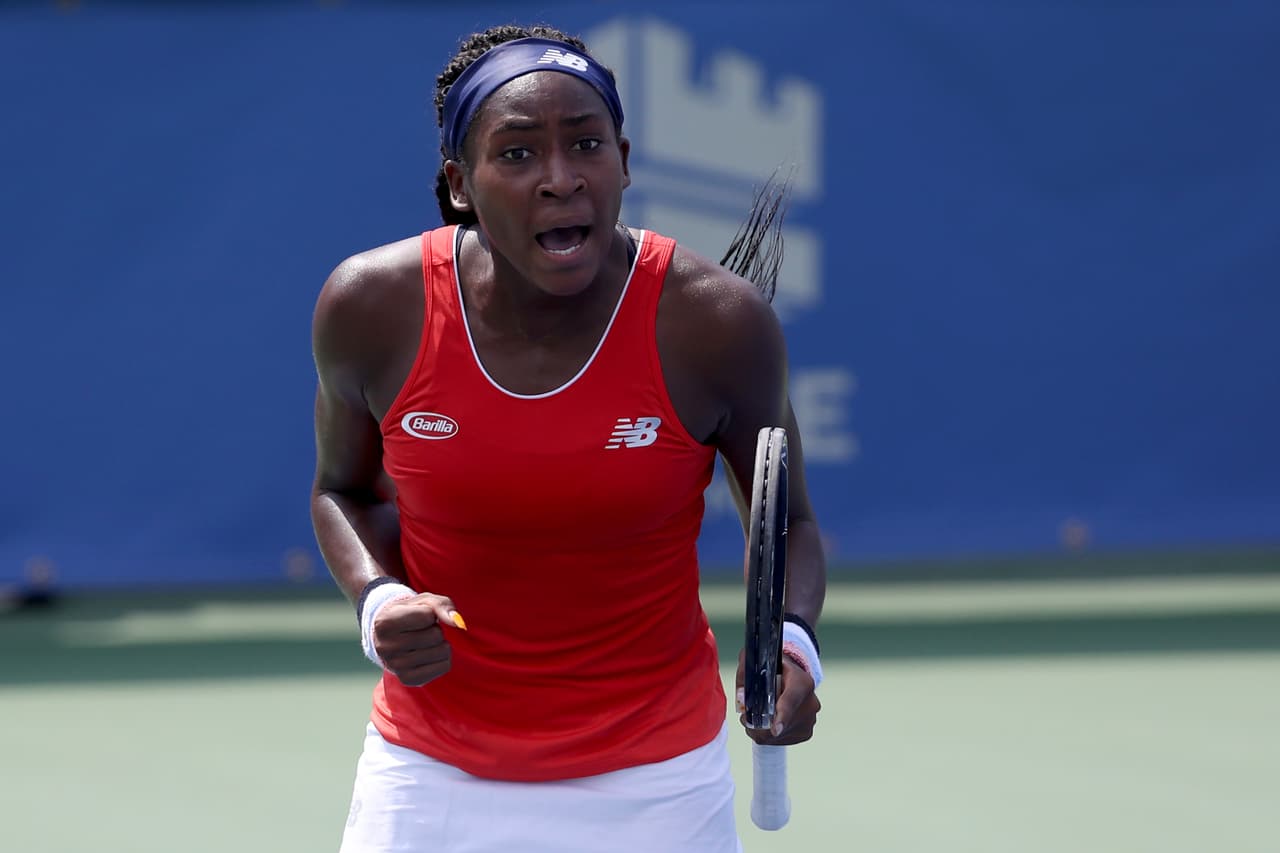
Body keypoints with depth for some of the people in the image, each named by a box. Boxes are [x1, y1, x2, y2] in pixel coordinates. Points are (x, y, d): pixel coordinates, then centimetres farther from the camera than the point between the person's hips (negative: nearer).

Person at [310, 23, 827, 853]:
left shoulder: (719, 323, -17)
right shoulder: (371, 309, -13)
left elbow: (786, 522, 0)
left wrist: (791, 640, -21)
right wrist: (378, 602, -13)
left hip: (653, 783, -1)